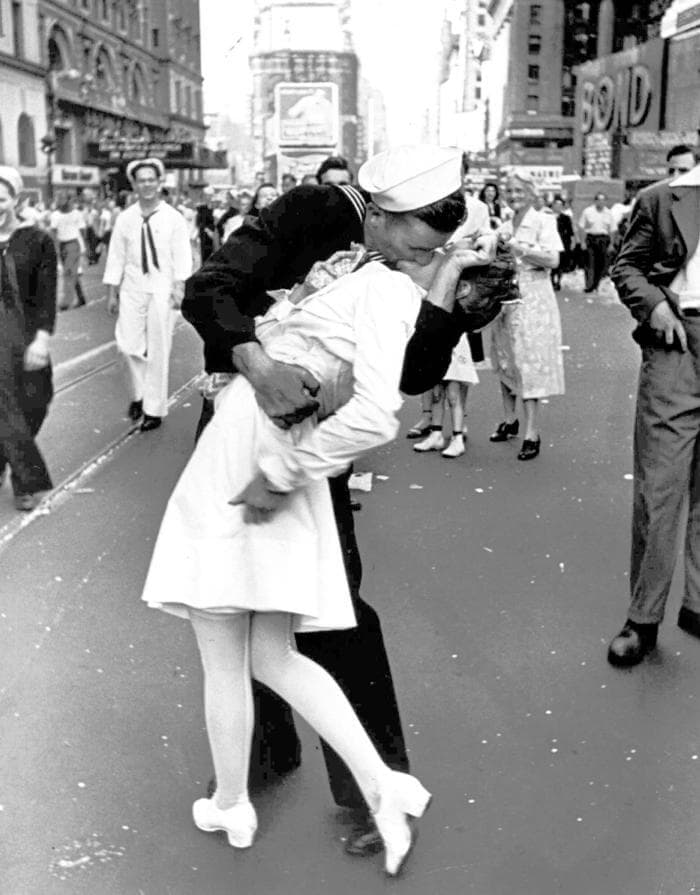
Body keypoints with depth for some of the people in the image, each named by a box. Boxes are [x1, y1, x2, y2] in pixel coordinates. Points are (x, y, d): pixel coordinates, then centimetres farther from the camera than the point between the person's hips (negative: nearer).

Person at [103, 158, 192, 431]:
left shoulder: (173, 218, -1)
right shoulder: (125, 219, 5)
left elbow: (182, 255, -3)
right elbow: (116, 255, 7)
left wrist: (179, 286, -13)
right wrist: (112, 292, 5)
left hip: (162, 288, -2)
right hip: (132, 288, 2)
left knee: (158, 350, 1)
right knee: (128, 344, -3)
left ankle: (154, 408, 12)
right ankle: (139, 393, 23)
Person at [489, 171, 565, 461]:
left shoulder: (543, 221, -4)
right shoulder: (505, 227, 14)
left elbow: (552, 260, -15)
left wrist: (516, 246, -17)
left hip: (532, 298, -6)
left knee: (528, 362, -9)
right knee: (505, 360, 10)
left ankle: (532, 433, -7)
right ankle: (510, 420, 24)